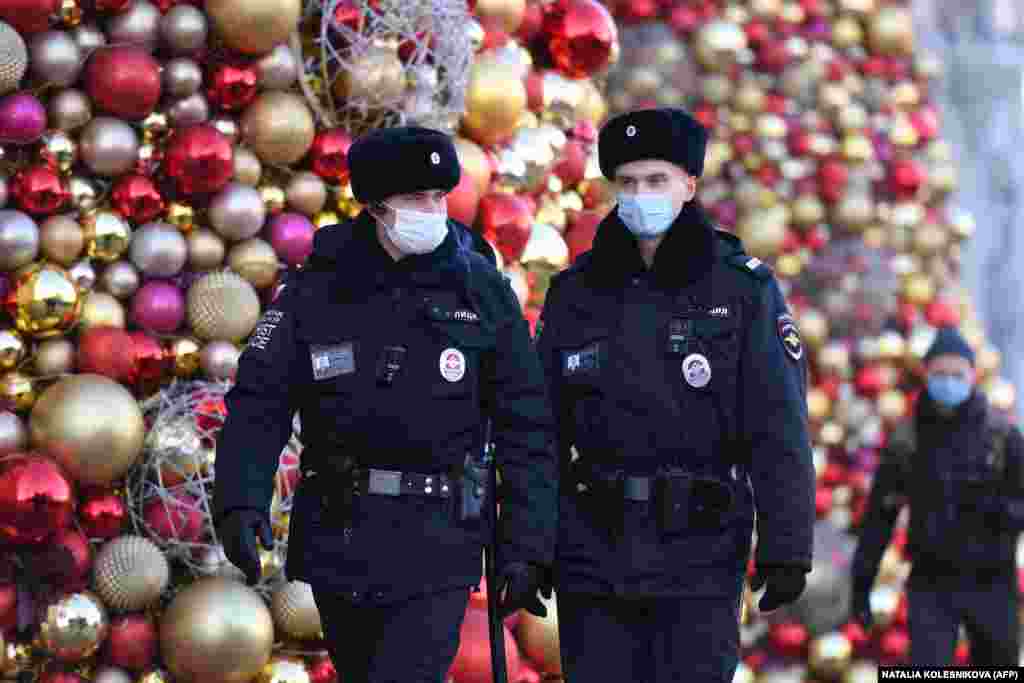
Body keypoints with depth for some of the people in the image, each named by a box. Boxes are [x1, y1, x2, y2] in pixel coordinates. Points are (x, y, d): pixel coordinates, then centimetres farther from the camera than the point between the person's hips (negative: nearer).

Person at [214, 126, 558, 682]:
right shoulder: (319, 287, 0)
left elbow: (525, 429, 2)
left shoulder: (482, 292, -1)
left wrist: (525, 547, -3)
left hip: (436, 551, -2)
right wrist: (240, 501, -19)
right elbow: (260, 402, -3)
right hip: (336, 540, 2)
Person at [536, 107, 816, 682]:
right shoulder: (575, 291, 8)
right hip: (593, 551, 3)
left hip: (700, 554, -3)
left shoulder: (743, 289, -2)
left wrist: (787, 548, -11)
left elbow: (780, 431, -5)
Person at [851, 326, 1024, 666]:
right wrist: (860, 584, 0)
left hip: (990, 585, 0)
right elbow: (879, 514, 3)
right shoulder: (906, 437, -1)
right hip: (932, 586, 0)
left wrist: (995, 510, -28)